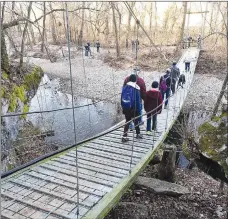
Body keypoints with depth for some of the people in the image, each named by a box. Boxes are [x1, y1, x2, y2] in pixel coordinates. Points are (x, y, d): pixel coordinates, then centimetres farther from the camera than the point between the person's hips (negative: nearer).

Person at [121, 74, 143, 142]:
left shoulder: (125, 87, 0)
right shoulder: (136, 89, -15)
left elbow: (122, 98, 5)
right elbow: (138, 100, -14)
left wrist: (123, 108, 12)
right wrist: (139, 110, -6)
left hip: (126, 108, 4)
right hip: (133, 108, -4)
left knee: (127, 121, 12)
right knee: (136, 121, 16)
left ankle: (124, 136, 6)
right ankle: (138, 134, 31)